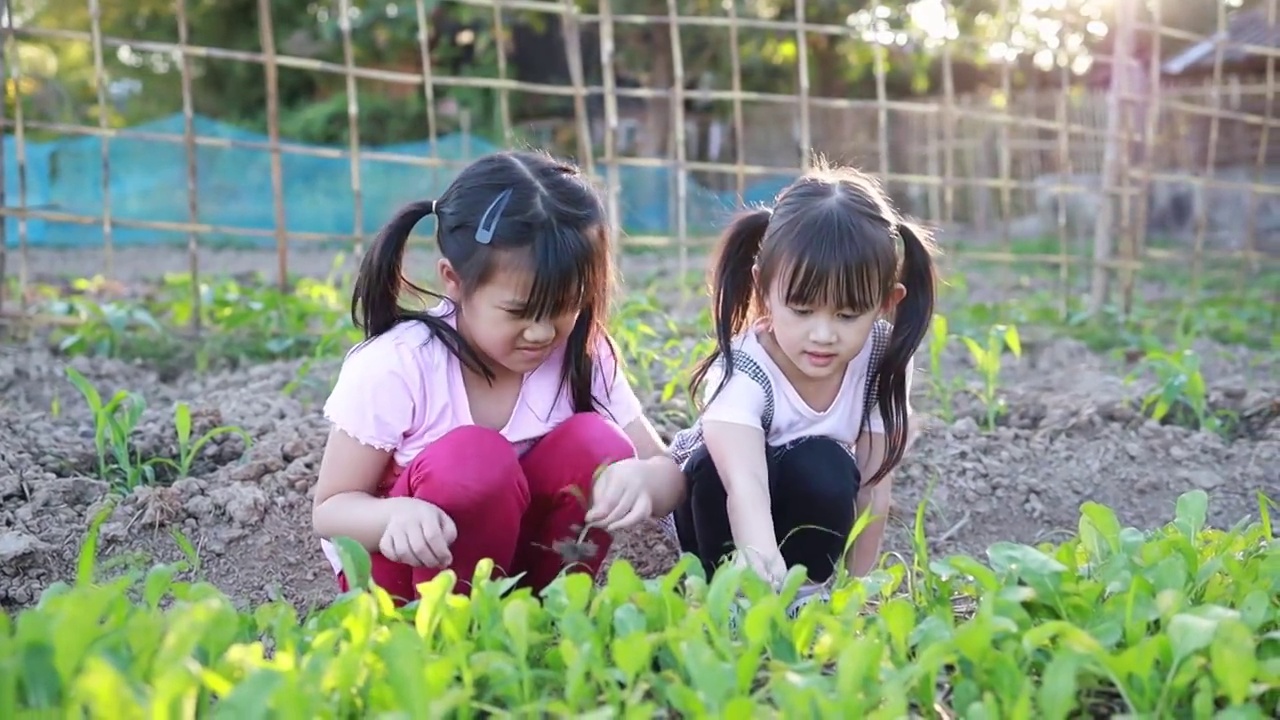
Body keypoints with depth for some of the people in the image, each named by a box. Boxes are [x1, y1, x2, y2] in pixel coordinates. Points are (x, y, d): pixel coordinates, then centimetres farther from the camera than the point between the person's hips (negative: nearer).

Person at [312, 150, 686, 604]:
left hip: (513, 550, 4)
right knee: (473, 460, -32)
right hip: (397, 566, -3)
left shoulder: (582, 355, -14)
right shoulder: (394, 368, -24)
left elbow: (668, 474, -9)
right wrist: (395, 514, -40)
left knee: (597, 442, -21)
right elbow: (330, 509, -16)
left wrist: (642, 479, -35)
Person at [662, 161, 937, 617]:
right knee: (719, 463, -35)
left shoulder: (881, 361, -21)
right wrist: (764, 572, -68)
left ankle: (810, 590, -12)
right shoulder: (741, 372, -34)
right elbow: (744, 485, -51)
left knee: (826, 469, -31)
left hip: (811, 508, 3)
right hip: (714, 505, -2)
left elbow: (874, 480, -16)